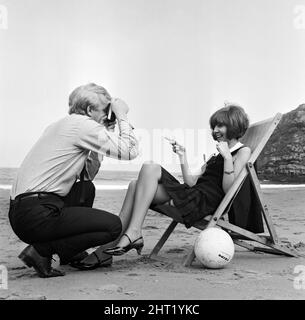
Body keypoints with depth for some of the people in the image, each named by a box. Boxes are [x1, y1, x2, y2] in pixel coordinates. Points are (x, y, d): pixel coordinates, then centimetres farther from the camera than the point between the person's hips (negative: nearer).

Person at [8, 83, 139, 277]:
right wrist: (122, 115, 4)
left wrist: (105, 133, 19)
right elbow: (130, 151, -11)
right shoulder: (82, 124, -8)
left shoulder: (62, 125, 19)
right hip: (36, 215, -10)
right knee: (113, 226, -6)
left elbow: (87, 174, 22)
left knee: (86, 188, 28)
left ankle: (72, 254, 22)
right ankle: (42, 250, -6)